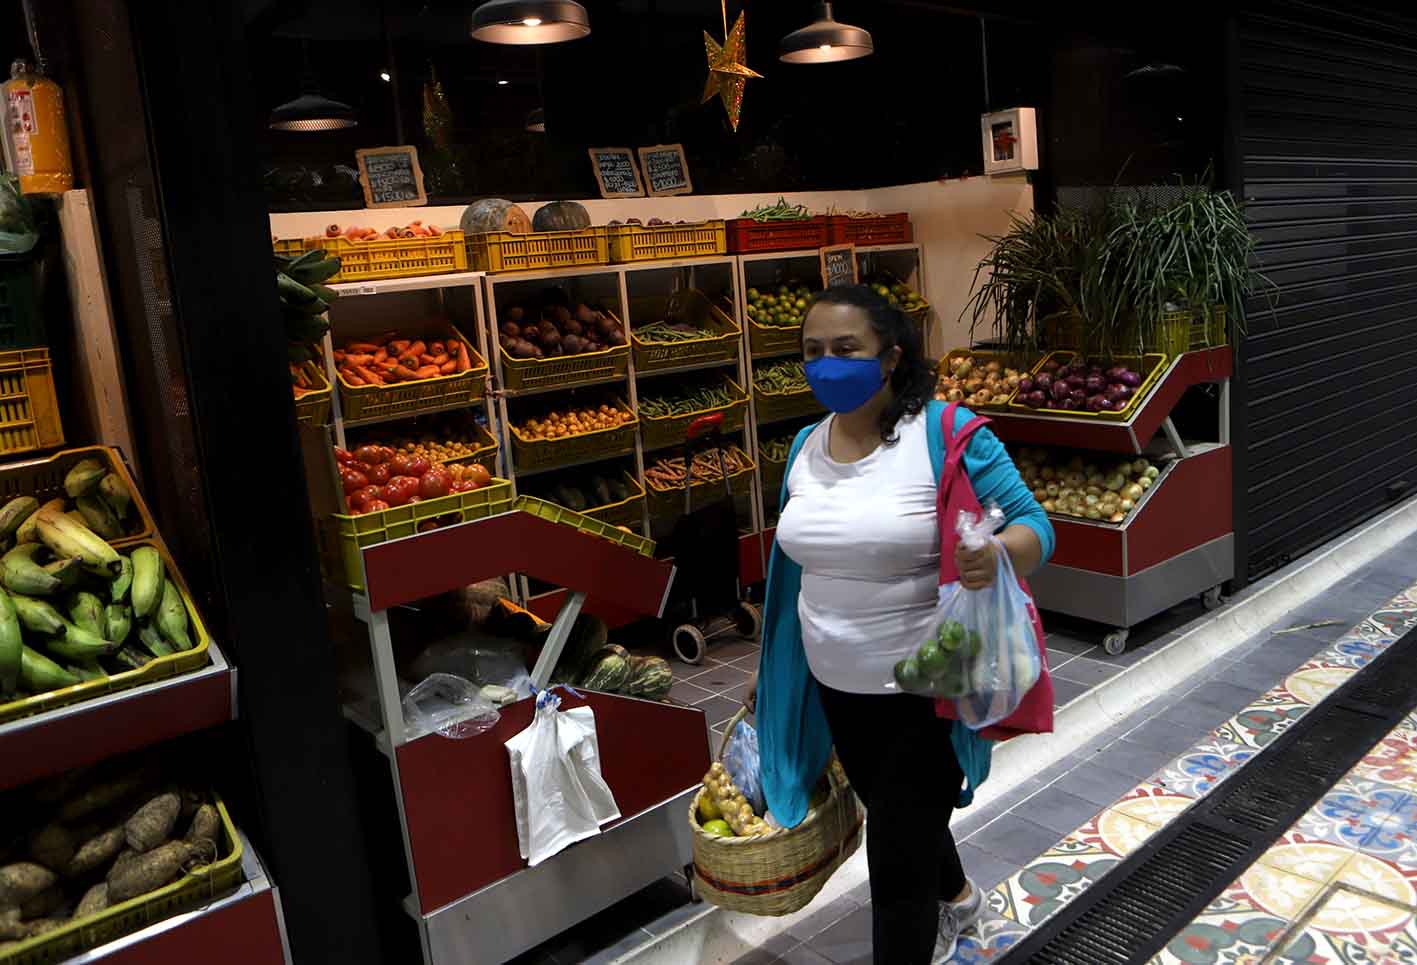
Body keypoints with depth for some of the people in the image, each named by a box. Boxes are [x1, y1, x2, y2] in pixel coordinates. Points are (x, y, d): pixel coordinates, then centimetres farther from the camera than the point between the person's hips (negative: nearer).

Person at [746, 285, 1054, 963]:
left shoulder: (947, 434, -17)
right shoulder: (806, 447, 1)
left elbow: (1032, 526, -13)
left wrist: (995, 556, -36)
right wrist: (769, 666, 16)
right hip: (836, 686, 7)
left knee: (897, 866, 2)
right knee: (895, 812, 28)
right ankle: (953, 898, 59)